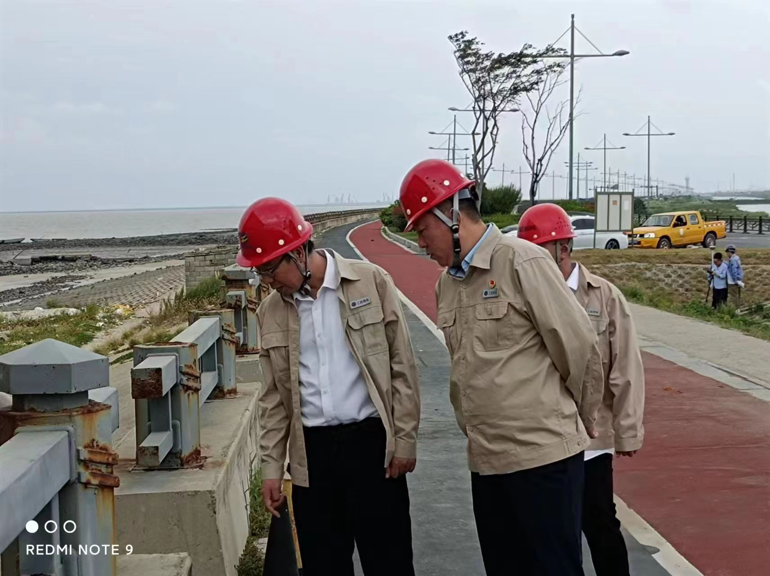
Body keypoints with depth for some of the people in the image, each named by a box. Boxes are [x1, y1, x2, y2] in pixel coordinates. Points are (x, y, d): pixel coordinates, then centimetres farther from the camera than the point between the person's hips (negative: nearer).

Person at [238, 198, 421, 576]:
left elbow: (402, 367, -3)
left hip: (371, 440, -3)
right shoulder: (270, 313, 5)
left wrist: (405, 440, -5)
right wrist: (271, 466, 7)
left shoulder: (370, 282, -5)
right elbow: (274, 397, 10)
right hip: (311, 450, 4)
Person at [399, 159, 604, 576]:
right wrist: (476, 430, 17)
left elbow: (579, 349, -8)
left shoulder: (522, 263, -12)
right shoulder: (446, 284, 11)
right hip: (486, 461, 7)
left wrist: (580, 423, 3)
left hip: (544, 455, -7)